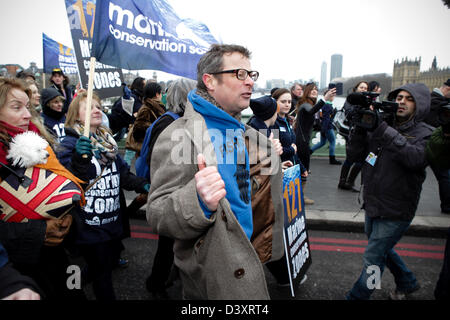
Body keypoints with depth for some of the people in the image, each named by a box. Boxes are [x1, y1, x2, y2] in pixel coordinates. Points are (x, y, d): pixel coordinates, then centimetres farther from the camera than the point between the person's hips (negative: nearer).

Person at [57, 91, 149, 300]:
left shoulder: (107, 140, 10)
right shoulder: (70, 143, -11)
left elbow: (122, 174, 16)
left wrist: (142, 185, 1)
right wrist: (79, 157, -36)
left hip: (113, 219, 7)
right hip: (90, 225, -7)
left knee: (111, 260, 24)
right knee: (102, 273, 5)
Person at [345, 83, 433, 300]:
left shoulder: (424, 134, -11)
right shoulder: (379, 128, 2)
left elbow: (415, 158, -33)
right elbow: (355, 155, -4)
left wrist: (382, 129, -36)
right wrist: (360, 128, -19)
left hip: (395, 212, -6)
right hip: (372, 205, 6)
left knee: (373, 258, 0)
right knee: (382, 250, 25)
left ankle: (356, 297, 20)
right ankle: (407, 283, 50)